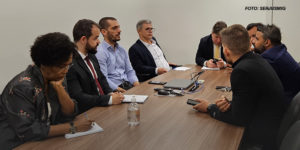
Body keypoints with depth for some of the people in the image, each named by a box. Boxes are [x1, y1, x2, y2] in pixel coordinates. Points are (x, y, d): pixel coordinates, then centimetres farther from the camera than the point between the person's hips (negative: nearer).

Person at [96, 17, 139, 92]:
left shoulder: (122, 50, 17)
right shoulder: (100, 52, -8)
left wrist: (136, 83, -2)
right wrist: (119, 90, -24)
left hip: (128, 85, 7)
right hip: (114, 90, -7)